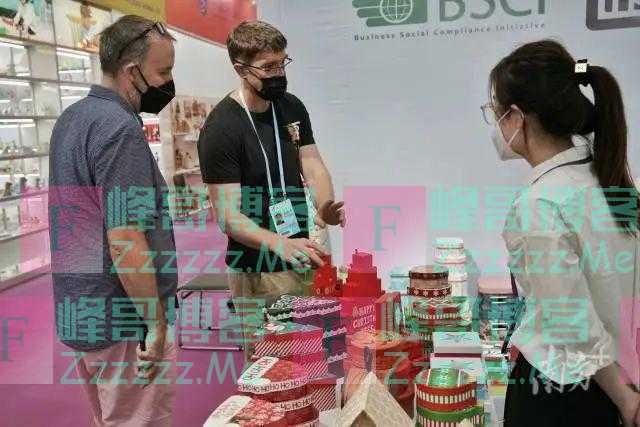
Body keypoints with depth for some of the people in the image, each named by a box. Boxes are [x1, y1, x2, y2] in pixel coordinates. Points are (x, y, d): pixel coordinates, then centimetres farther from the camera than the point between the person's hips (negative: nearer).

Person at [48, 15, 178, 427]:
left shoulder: (72, 118, 10)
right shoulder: (120, 130, -20)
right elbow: (125, 241, -25)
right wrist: (157, 323, -17)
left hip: (78, 313, 9)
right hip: (123, 323, -9)